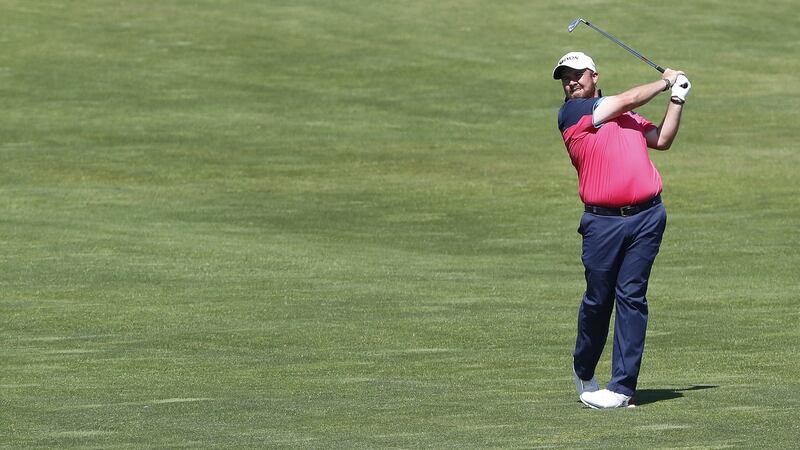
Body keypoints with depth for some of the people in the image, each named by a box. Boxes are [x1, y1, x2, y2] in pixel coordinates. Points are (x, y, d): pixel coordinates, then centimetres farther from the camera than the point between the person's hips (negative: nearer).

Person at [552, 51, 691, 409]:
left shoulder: (625, 115, 21)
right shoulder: (571, 113, 1)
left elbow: (662, 140, 17)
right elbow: (628, 100, 1)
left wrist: (677, 98, 12)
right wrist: (666, 81, 16)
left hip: (646, 217, 3)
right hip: (602, 221, -3)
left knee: (631, 297, -3)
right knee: (598, 299, 1)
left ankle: (622, 387, -4)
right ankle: (583, 373, 24)